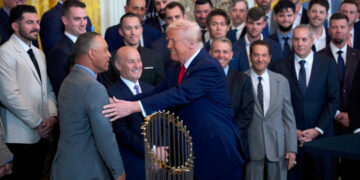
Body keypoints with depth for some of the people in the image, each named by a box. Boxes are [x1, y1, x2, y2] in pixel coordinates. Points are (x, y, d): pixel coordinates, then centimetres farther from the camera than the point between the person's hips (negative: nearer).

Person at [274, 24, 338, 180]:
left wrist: (318, 130, -8)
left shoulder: (328, 64, 3)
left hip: (321, 134, 0)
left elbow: (333, 100, 0)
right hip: (290, 135, 0)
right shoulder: (282, 66, 3)